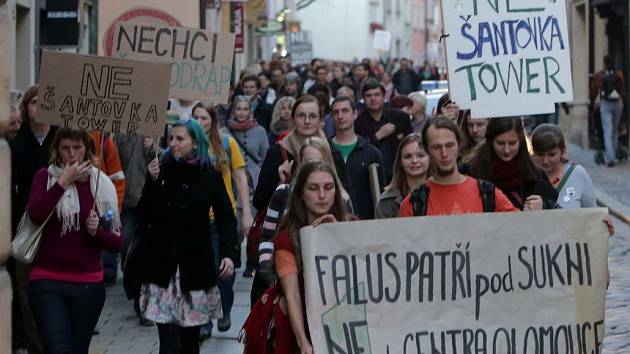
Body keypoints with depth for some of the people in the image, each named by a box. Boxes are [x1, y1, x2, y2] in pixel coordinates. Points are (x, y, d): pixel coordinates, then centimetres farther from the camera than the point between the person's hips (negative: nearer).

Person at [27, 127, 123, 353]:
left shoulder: (103, 185, 6)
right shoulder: (45, 177, 2)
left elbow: (116, 243, 7)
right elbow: (35, 215, -19)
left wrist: (96, 231, -12)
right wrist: (64, 181, -17)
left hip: (88, 284, 3)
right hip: (48, 282, -3)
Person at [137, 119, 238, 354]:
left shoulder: (210, 178, 2)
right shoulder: (160, 171, 1)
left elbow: (226, 220, 0)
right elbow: (144, 216, -3)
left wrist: (228, 253, -15)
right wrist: (152, 183, -15)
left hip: (196, 266, 1)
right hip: (162, 265, -1)